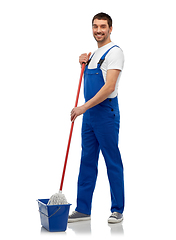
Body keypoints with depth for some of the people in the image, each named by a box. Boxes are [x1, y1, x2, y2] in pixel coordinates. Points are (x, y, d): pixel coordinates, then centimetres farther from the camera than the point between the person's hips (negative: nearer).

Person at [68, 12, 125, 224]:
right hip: (89, 113, 9)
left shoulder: (114, 52, -12)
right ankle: (83, 209, 18)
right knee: (87, 161, 11)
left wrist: (83, 107, -24)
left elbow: (109, 87, -23)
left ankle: (117, 210, 11)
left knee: (113, 163, 0)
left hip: (106, 112, -9)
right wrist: (84, 63, 8)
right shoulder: (94, 53, 17)